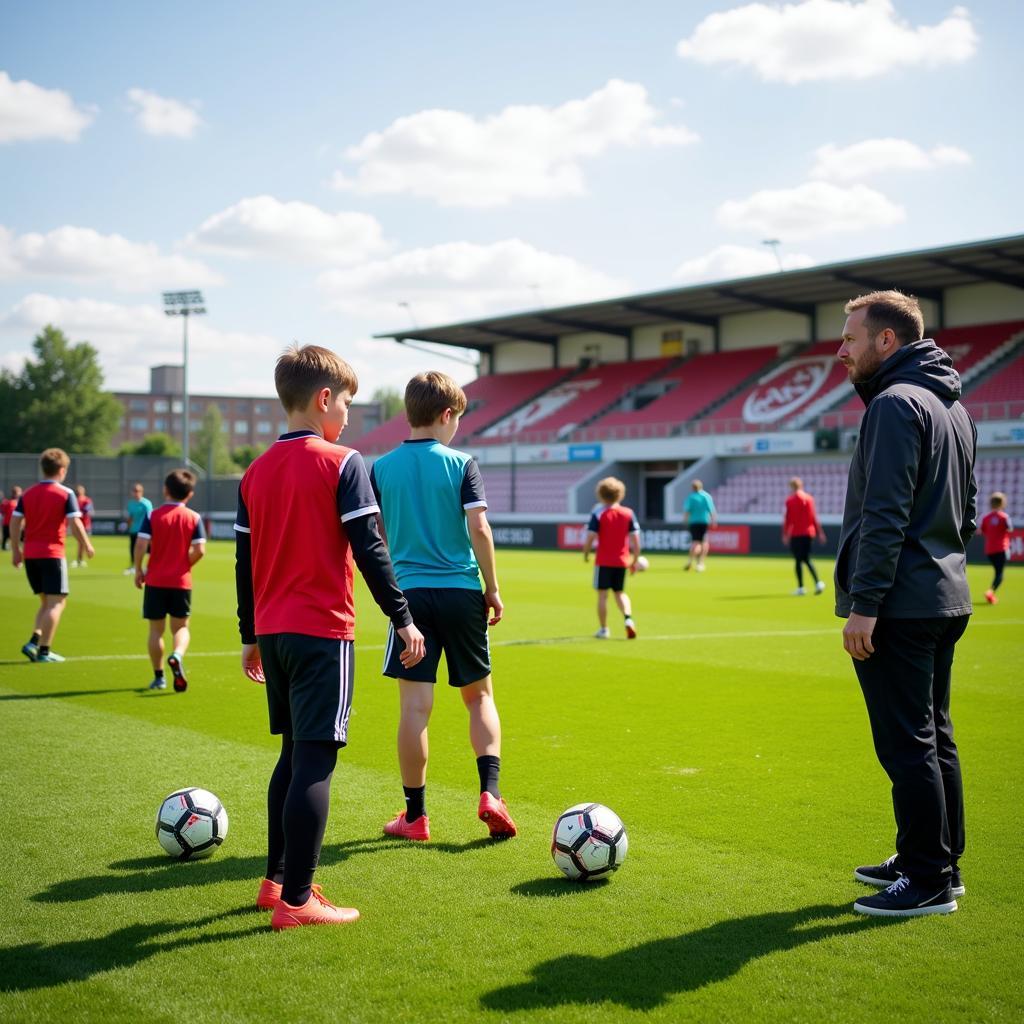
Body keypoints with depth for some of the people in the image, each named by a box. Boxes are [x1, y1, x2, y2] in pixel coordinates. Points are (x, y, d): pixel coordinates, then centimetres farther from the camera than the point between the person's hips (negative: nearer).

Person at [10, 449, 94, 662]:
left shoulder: (28, 493, 9)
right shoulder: (65, 494, -5)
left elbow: (15, 522, 6)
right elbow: (75, 523, -11)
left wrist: (16, 551, 13)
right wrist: (87, 546, 1)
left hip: (30, 555, 6)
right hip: (52, 553, -6)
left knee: (47, 602, 17)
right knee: (57, 602, 0)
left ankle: (34, 642, 4)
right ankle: (44, 650, -5)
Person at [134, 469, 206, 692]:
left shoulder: (153, 516, -3)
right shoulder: (194, 518, -3)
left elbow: (141, 544, -13)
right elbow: (199, 550, -10)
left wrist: (138, 570, 1)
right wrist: (185, 565, 7)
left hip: (155, 581, 0)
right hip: (181, 582, 0)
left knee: (156, 629, 11)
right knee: (181, 627, 9)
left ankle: (159, 676, 15)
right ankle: (177, 656, -22)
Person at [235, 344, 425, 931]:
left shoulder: (257, 472, 11)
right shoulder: (342, 464, -8)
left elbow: (244, 561, 14)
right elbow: (369, 551, -12)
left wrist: (251, 636, 22)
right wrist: (403, 619, -5)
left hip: (272, 632, 7)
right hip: (323, 630, -7)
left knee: (294, 755, 18)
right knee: (315, 762, -5)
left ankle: (277, 879, 24)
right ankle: (295, 900, -3)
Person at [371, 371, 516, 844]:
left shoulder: (381, 468, 4)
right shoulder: (461, 464, -2)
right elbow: (479, 528, -8)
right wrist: (493, 590, 0)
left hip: (410, 593, 1)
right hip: (462, 592, -1)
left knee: (414, 706, 2)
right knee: (479, 695, 15)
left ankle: (414, 815, 8)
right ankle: (490, 793, 2)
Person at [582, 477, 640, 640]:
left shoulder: (598, 514, -9)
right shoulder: (628, 513, 0)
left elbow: (590, 538, -13)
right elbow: (635, 540, -1)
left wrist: (586, 554, 4)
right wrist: (634, 561, 8)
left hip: (603, 561, -3)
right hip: (622, 561, 3)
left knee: (602, 594, 6)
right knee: (620, 592, 18)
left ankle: (603, 629, 10)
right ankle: (628, 619, -6)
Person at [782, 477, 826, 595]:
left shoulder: (790, 500, -7)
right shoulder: (809, 498, 8)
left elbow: (788, 518, -9)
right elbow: (814, 517, 9)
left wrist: (785, 534, -4)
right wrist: (819, 532, 13)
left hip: (796, 534, -5)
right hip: (809, 532, 5)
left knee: (798, 560, -1)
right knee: (807, 559, 15)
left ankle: (800, 588, -3)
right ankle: (818, 583, -1)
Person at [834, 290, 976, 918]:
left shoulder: (896, 404, -14)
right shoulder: (954, 406, 17)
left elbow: (885, 517, -21)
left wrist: (864, 603, -20)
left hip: (899, 606, -10)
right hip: (947, 599, 10)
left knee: (908, 745, -4)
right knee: (934, 737, 16)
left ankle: (927, 882, 2)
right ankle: (941, 862, 25)